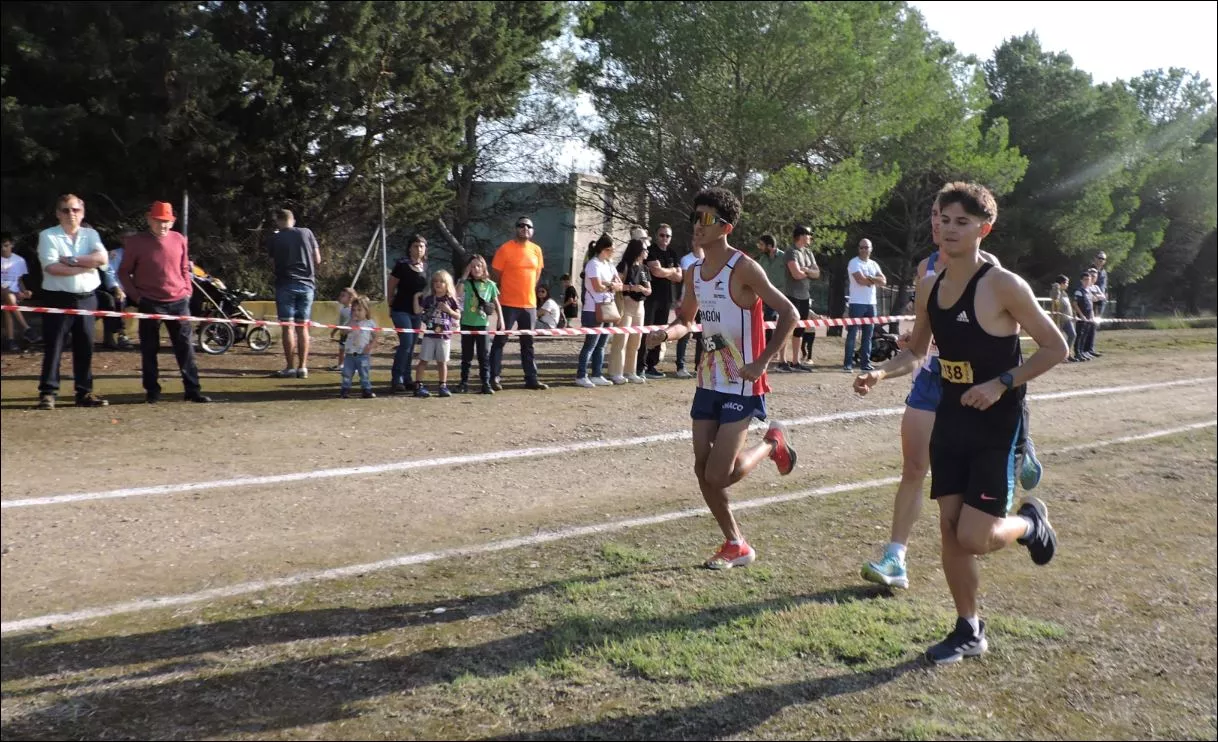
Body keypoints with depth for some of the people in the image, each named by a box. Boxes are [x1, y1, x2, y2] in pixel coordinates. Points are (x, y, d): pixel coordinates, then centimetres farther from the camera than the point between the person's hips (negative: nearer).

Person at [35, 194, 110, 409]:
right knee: (53, 347, -2)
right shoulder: (48, 236, -1)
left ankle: (85, 393, 14)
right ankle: (48, 393, 2)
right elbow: (52, 267, -15)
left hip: (86, 299, 4)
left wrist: (72, 260, -14)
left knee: (85, 347, 7)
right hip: (58, 299, -3)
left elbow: (102, 259, -8)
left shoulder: (91, 234, 10)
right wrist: (86, 265, -12)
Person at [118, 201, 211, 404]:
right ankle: (152, 391, 14)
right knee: (149, 350, 5)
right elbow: (124, 272, 2)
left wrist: (187, 292, 5)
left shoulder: (179, 240, 5)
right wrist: (136, 296, -5)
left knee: (186, 348, 4)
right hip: (150, 303, -2)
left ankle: (193, 390, 8)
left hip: (178, 302, 3)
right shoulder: (135, 242, -4)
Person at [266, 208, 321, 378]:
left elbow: (272, 258, 8)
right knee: (303, 326, 7)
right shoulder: (306, 233, 4)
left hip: (285, 283, -2)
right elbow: (317, 260, 5)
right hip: (306, 284, 2)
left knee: (287, 326, 1)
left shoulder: (274, 239, 0)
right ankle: (303, 367, 4)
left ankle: (290, 367, -1)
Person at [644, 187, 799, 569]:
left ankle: (772, 443, 19)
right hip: (708, 382, 7)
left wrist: (762, 361, -21)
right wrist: (666, 332, -4)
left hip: (742, 386, -7)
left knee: (719, 476, -9)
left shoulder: (743, 268, -15)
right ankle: (736, 546, 24)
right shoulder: (694, 272, 7)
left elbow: (788, 313, -15)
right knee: (703, 472, 7)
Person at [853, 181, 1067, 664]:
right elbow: (916, 352, 14)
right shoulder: (930, 288, 3)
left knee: (973, 538, -8)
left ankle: (1029, 522, 26)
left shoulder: (1003, 286, -16)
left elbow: (1055, 348, -11)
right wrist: (880, 373, -4)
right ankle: (969, 631, 25)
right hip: (949, 422, 6)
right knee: (950, 529, 8)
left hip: (995, 428, -6)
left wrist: (1002, 383, -22)